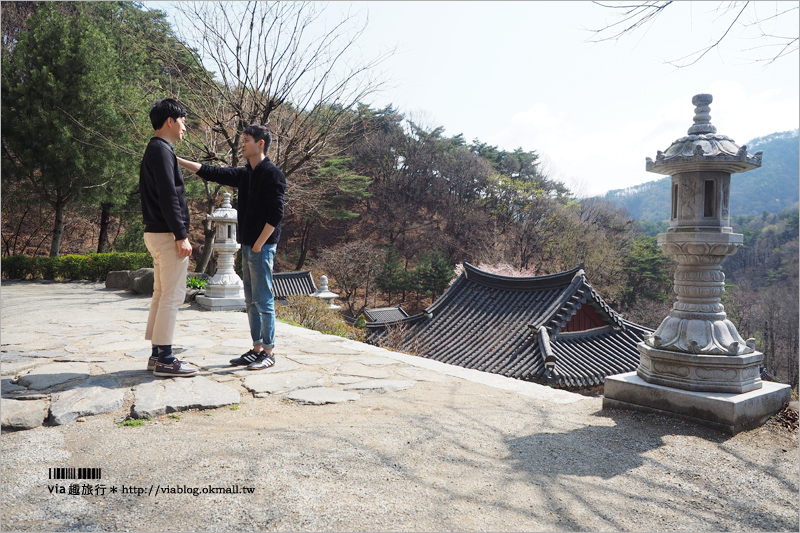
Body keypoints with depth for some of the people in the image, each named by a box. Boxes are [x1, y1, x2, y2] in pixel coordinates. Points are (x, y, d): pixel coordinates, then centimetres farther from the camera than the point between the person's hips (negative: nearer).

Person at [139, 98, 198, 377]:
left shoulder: (155, 150, 21)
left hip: (157, 233, 11)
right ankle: (164, 359, -2)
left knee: (162, 294, 13)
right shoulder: (161, 150, -11)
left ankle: (158, 354, 19)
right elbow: (168, 197, -19)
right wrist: (181, 236, -20)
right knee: (172, 296, -7)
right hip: (167, 235, -11)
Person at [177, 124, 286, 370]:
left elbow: (275, 214, -16)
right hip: (248, 246, 9)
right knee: (251, 302, 12)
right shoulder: (244, 174, 14)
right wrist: (177, 160, 13)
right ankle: (257, 348, 20)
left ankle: (269, 351, 4)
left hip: (262, 247, -9)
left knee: (264, 301, -4)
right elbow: (210, 172, 16)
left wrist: (258, 244, -16)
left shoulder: (272, 174, -11)